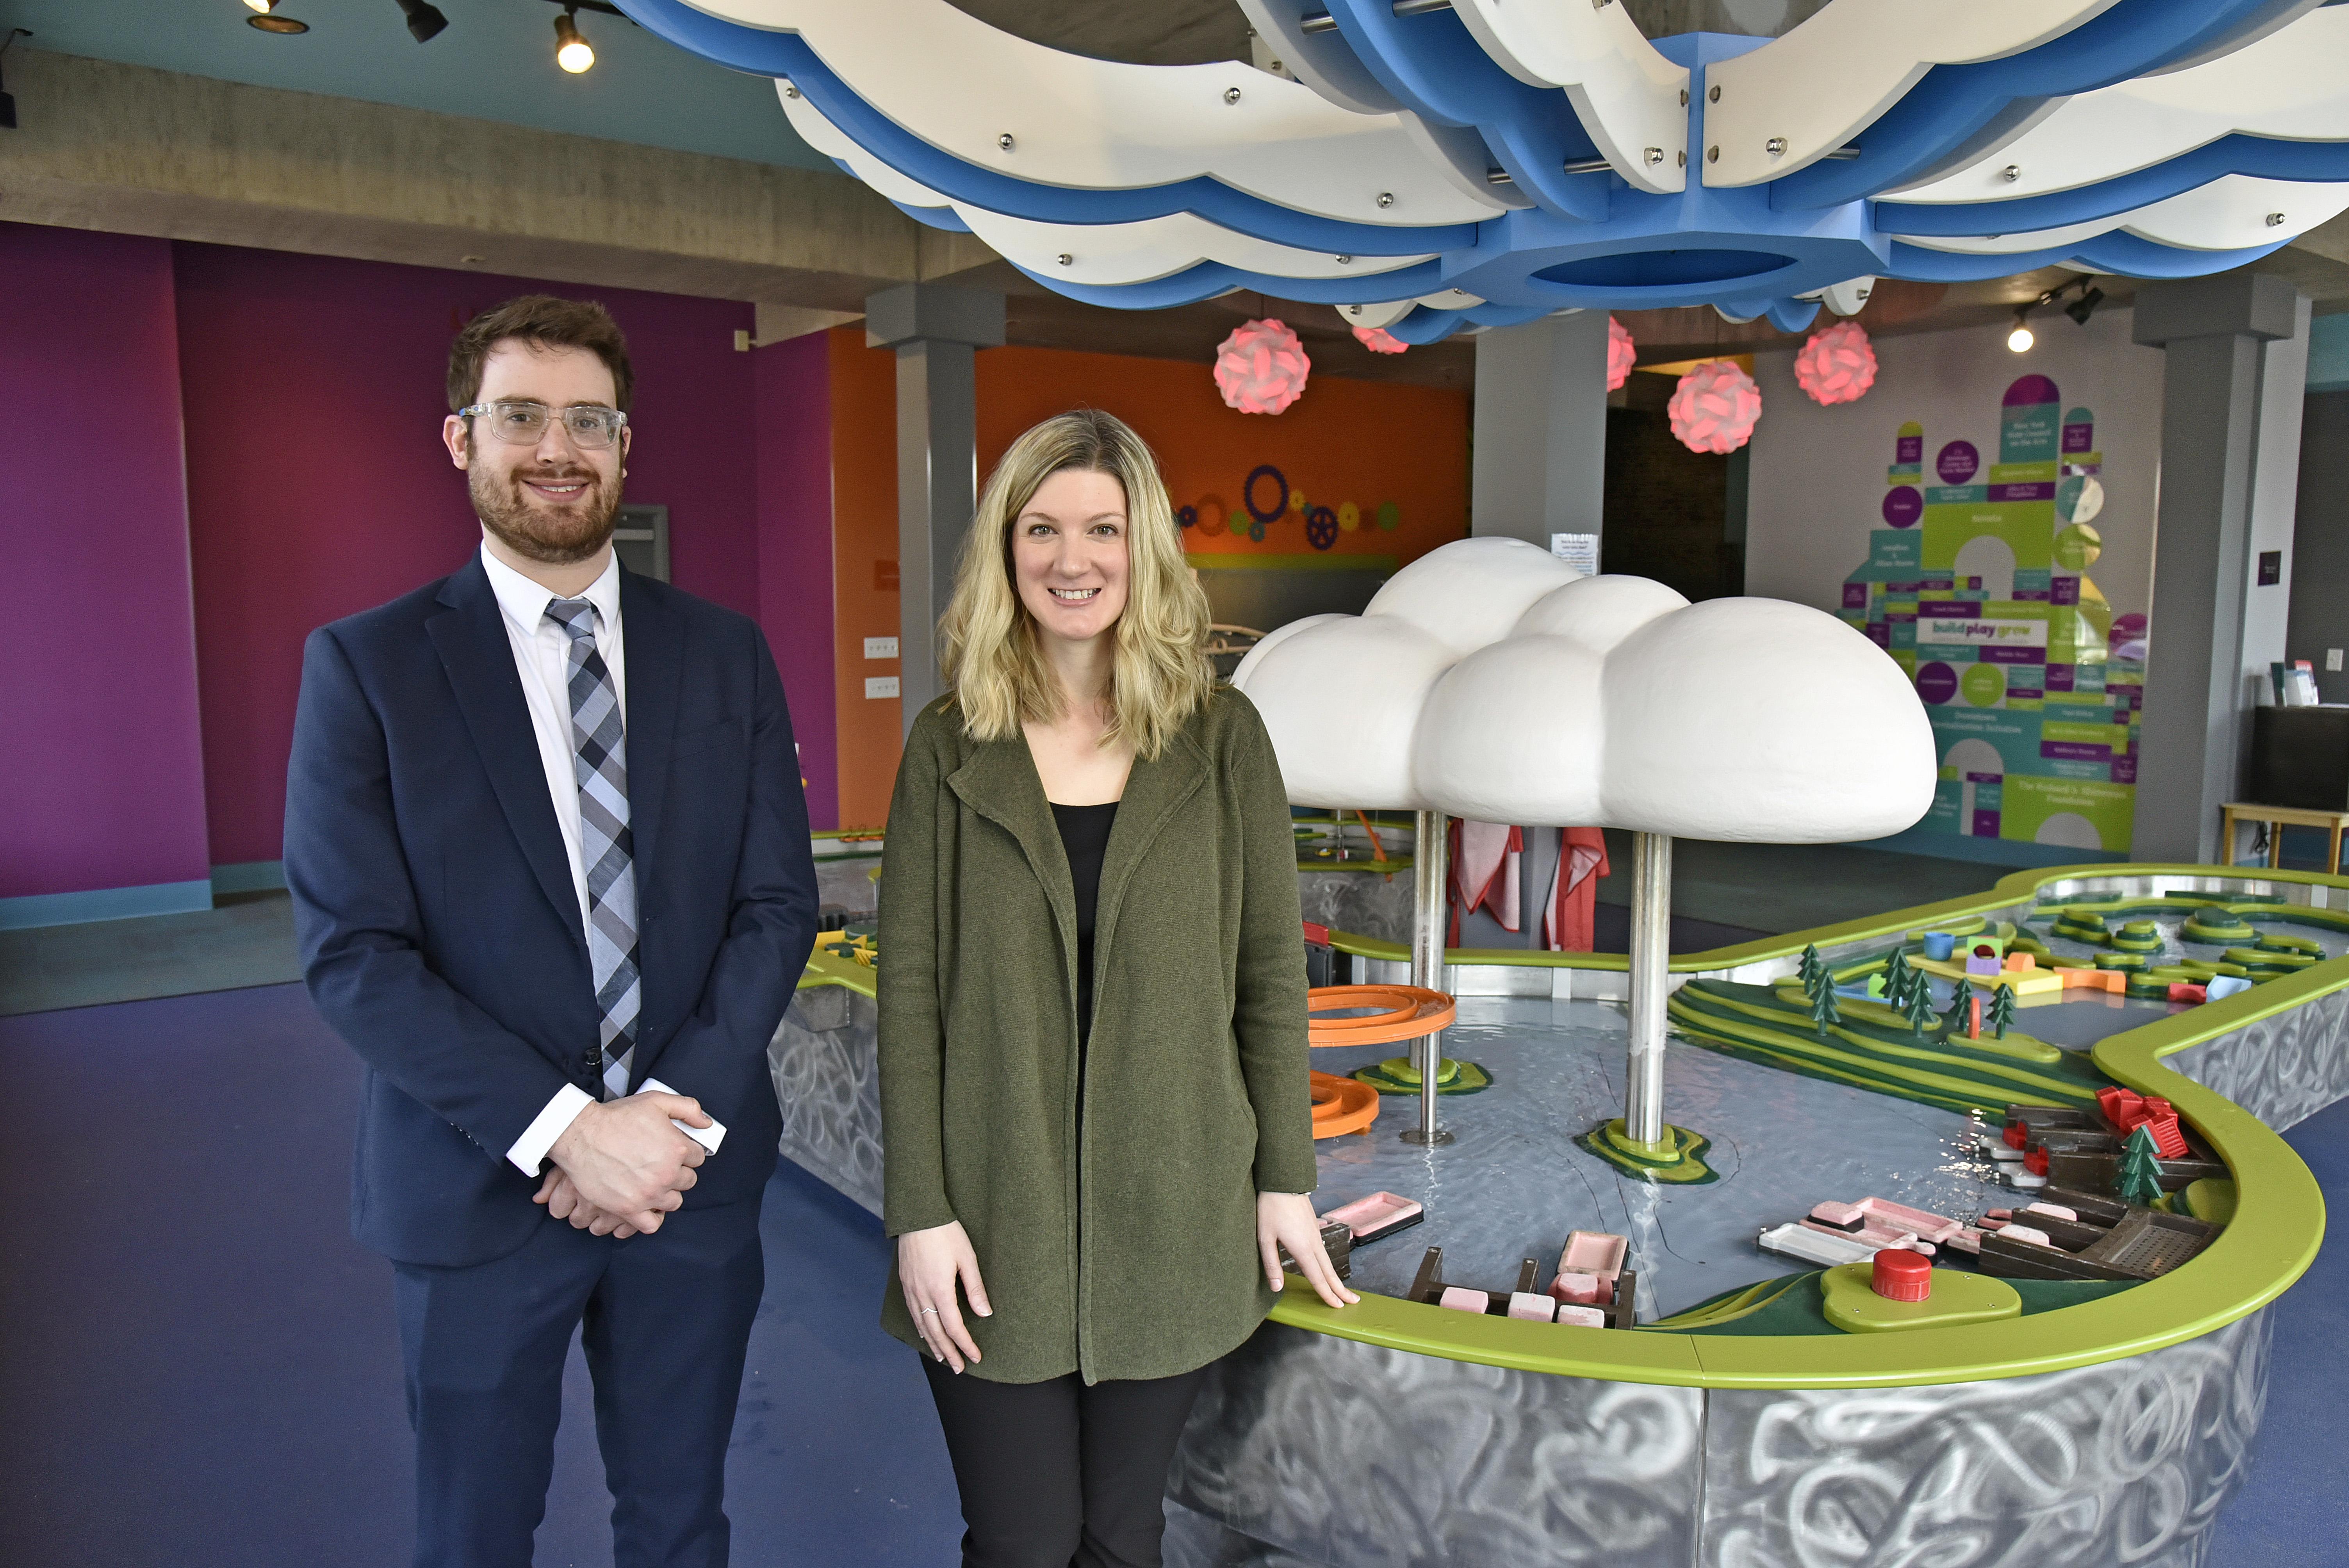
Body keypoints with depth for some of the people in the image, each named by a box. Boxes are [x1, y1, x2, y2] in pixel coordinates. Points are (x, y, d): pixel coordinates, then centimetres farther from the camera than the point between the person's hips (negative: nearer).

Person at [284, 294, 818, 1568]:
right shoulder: (365, 664, -5)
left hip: (694, 1173, 2)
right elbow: (350, 951, -11)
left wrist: (678, 1114, -13)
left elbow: (777, 905, -1)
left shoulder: (727, 656, 2)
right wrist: (564, 1130, -19)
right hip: (478, 1189, -2)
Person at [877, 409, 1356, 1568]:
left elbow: (1269, 970, 2)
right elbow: (908, 987, -3)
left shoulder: (1221, 736, -1)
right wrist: (920, 1211, -7)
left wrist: (1285, 1178, 1)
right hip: (998, 1219, 0)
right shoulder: (949, 745, -2)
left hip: (1172, 1215, 1)